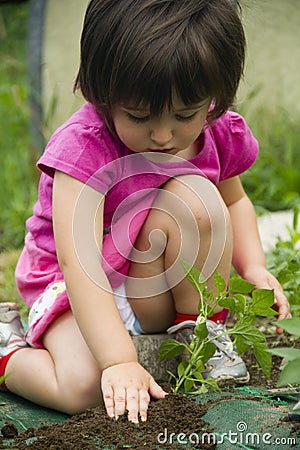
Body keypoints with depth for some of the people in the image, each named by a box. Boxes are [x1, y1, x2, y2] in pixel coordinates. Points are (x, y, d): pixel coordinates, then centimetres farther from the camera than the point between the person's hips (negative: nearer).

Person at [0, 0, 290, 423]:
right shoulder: (83, 146, -28)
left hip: (159, 293, 4)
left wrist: (254, 267, -4)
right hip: (83, 287, -4)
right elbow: (78, 260, -36)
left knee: (194, 196, -24)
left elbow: (233, 201, 14)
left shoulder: (218, 135, -10)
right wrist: (119, 361, -43)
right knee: (84, 388, -31)